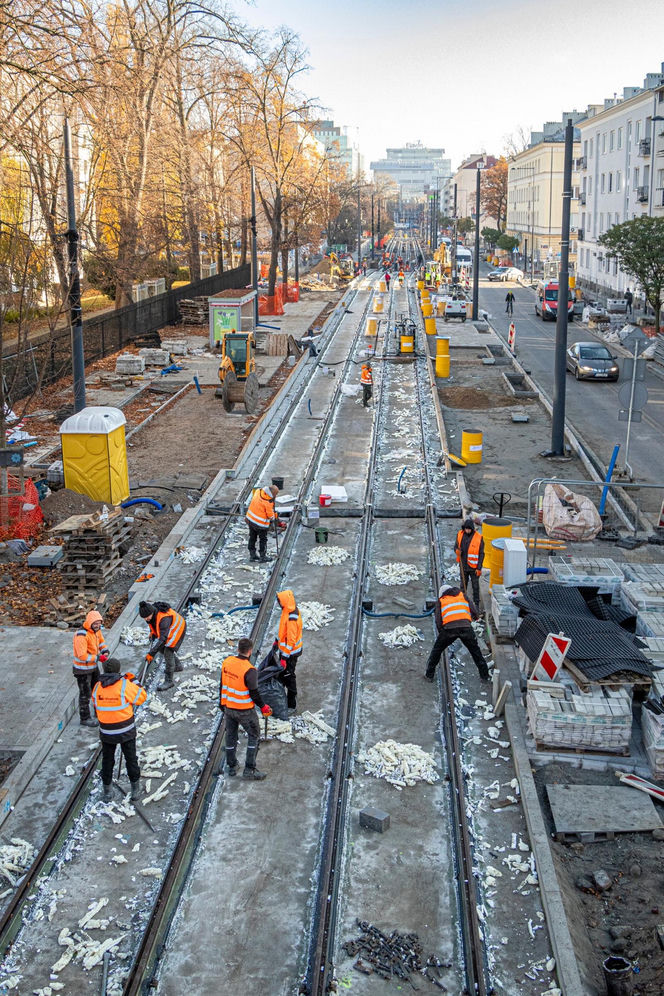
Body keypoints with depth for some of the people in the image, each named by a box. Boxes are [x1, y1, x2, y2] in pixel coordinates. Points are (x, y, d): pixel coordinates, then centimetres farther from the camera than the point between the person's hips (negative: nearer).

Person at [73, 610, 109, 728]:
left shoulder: (96, 630, -3)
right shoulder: (81, 635, -31)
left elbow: (101, 641, 14)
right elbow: (82, 656, -33)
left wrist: (105, 651, -6)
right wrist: (98, 658, -31)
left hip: (94, 666, 9)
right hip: (83, 669, -9)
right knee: (85, 694, 3)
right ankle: (85, 718, 19)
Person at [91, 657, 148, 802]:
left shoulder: (98, 687, -5)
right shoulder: (124, 685, -17)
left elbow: (96, 705, 10)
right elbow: (142, 697, -7)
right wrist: (133, 681, 2)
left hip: (106, 732, 2)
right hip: (126, 731, -2)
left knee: (107, 760, 17)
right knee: (131, 759, 14)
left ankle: (107, 793, 27)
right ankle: (135, 790, 24)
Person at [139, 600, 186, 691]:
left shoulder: (164, 618, -43)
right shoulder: (151, 611, -19)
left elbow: (163, 639, -45)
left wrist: (151, 653, -45)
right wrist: (152, 632, 6)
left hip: (177, 629, -9)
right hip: (166, 629, 9)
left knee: (168, 652, -13)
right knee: (161, 648, 19)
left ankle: (169, 681, -2)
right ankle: (177, 666, 42)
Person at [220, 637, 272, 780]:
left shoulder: (226, 662, -6)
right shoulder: (249, 670, -25)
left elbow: (222, 685, 5)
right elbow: (254, 693, -19)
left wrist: (222, 703, 19)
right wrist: (263, 706, -3)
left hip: (228, 708, 6)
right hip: (245, 710, -6)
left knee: (231, 736, 20)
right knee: (254, 736, 12)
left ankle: (232, 767, 31)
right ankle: (249, 769, 11)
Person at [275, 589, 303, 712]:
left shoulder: (292, 618, -32)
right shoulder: (289, 610, -2)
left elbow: (291, 640, -29)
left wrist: (285, 657, -24)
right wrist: (278, 641, 25)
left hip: (290, 652, -9)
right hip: (284, 648, 9)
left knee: (288, 676, 4)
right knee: (281, 673, 24)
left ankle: (292, 704, 17)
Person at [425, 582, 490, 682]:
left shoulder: (441, 600, 21)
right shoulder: (462, 595, 24)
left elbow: (438, 621, 12)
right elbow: (474, 612, 14)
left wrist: (441, 632, 25)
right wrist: (474, 617, 34)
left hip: (449, 628, -1)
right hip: (466, 626, 1)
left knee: (436, 650, 19)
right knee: (475, 651, 19)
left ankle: (429, 675, 22)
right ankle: (484, 676, 23)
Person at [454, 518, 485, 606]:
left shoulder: (478, 538, -14)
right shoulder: (460, 534, -4)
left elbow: (481, 554, -10)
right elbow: (456, 546, 8)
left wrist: (479, 568, -12)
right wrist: (457, 551, -18)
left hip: (473, 567, -3)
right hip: (463, 566, 3)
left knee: (475, 586, 8)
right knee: (463, 585, 16)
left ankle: (476, 603, 20)